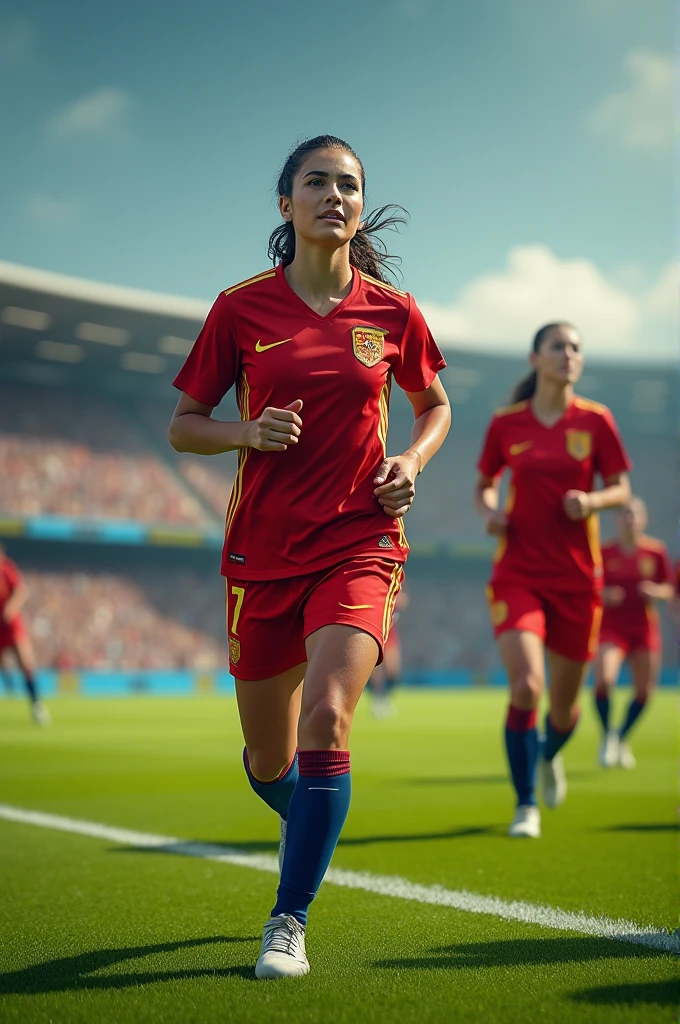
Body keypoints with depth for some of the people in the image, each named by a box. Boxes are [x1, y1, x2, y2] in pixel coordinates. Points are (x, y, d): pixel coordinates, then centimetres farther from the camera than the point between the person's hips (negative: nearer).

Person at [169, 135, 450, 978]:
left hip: (359, 541, -1)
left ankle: (288, 922, -5)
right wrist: (249, 432, -15)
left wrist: (411, 461, -2)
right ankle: (312, 825, 47)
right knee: (268, 764, 10)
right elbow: (182, 427, 5)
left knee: (326, 719, -21)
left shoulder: (392, 311, 3)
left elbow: (435, 406, 19)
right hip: (261, 551, 1)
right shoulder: (241, 307, 0)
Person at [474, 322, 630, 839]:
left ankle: (550, 755, 47)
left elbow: (622, 490, 5)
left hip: (577, 578, 1)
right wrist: (490, 511, -6)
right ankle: (526, 806, -2)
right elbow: (484, 485, 15)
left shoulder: (596, 420, 0)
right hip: (518, 574, -1)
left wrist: (593, 501, -16)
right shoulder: (505, 423, 1)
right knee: (526, 686, -19)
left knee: (563, 706, 10)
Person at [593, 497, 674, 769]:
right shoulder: (603, 552, -5)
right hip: (611, 627, -2)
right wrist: (603, 595, -18)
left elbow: (670, 589, 8)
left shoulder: (656, 551, 0)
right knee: (603, 680, -24)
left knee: (644, 691, 4)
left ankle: (622, 738, 31)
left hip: (645, 629, 3)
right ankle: (607, 736, 1)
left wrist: (657, 592, -13)